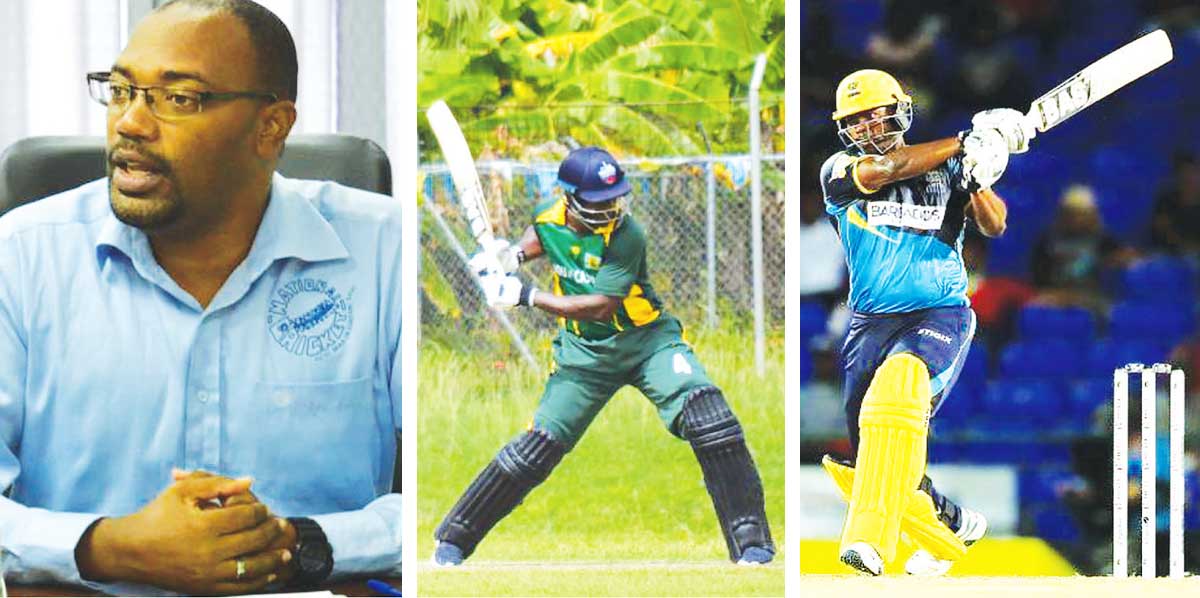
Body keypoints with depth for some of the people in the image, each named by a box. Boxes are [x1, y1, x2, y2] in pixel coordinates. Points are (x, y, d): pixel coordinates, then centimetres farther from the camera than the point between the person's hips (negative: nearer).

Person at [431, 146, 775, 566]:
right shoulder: (549, 216, -7)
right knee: (537, 446, -3)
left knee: (707, 416, -26)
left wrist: (524, 296, -29)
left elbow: (600, 307, -28)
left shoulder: (625, 236, -23)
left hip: (647, 340, -3)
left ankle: (750, 539, -21)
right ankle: (454, 539, 11)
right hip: (585, 351, 3)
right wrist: (513, 256, -2)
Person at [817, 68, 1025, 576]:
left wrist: (977, 177, -26)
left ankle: (870, 538, -43)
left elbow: (994, 225, -5)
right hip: (870, 324, 3)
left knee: (898, 383, -34)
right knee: (873, 460, 1)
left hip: (940, 316, -3)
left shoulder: (944, 170, 8)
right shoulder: (839, 172, 6)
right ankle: (953, 526, 30)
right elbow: (879, 171, -16)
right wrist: (967, 143, -17)